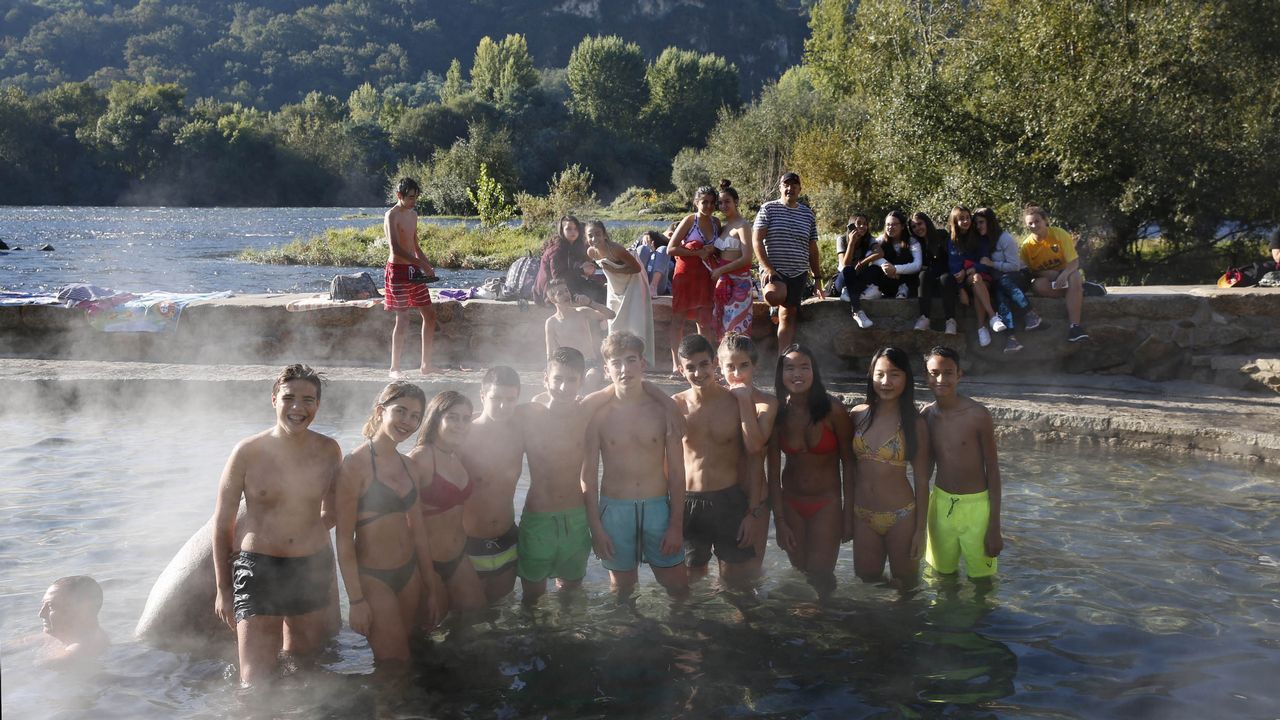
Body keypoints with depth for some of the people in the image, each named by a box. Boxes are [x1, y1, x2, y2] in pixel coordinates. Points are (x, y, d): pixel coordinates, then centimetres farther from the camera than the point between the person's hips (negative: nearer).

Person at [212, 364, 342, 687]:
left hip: (314, 569, 3)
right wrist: (223, 588, 3)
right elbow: (223, 522, 1)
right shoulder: (249, 452, -8)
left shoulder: (329, 452, -1)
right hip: (258, 568, -3)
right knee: (255, 680, -7)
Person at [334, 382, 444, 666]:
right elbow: (344, 538, -14)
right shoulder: (356, 464, -14)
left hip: (409, 575, 7)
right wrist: (356, 600, -16)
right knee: (395, 665, -3)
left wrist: (431, 589, 15)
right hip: (372, 578, -7)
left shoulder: (406, 465, 8)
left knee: (401, 655, 13)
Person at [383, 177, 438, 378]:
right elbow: (396, 249, -22)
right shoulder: (392, 216, -12)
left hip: (414, 270, 8)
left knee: (429, 314, 8)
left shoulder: (413, 214, 15)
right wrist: (422, 264, -24)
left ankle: (425, 364, 16)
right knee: (403, 319, -8)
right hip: (398, 270, -8)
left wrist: (428, 266, 10)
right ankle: (395, 369, 1)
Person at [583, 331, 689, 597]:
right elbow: (589, 474, -1)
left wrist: (676, 524, -3)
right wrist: (595, 527, -4)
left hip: (658, 508, 1)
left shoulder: (662, 409, -2)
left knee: (678, 587, 5)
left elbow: (676, 471, 1)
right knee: (621, 590, 11)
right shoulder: (598, 414, -5)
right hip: (614, 510, -1)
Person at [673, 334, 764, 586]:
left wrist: (753, 512, -4)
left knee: (735, 579, 5)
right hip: (688, 502, 1)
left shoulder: (737, 402, -5)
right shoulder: (676, 406, -3)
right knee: (692, 578, 12)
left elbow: (753, 459, -1)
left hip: (730, 501, -1)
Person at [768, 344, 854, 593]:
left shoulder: (832, 409, -14)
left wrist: (848, 514, -6)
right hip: (790, 503, 2)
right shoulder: (777, 413, -8)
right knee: (800, 573, 11)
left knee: (820, 575, -6)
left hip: (827, 503, -2)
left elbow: (848, 463, -7)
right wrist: (779, 521, -6)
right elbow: (773, 471, -4)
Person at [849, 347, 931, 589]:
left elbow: (922, 481, -6)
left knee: (905, 584, 10)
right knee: (867, 580, 14)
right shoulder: (859, 415, -1)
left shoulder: (914, 424, -9)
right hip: (862, 515, 3)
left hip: (900, 517, -3)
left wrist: (920, 530, -7)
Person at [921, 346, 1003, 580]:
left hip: (976, 507, -4)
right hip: (941, 505, 4)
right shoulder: (926, 415, -1)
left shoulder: (977, 415, -14)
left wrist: (995, 527, -10)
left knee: (981, 578, 5)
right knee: (942, 573, 17)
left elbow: (992, 470, -9)